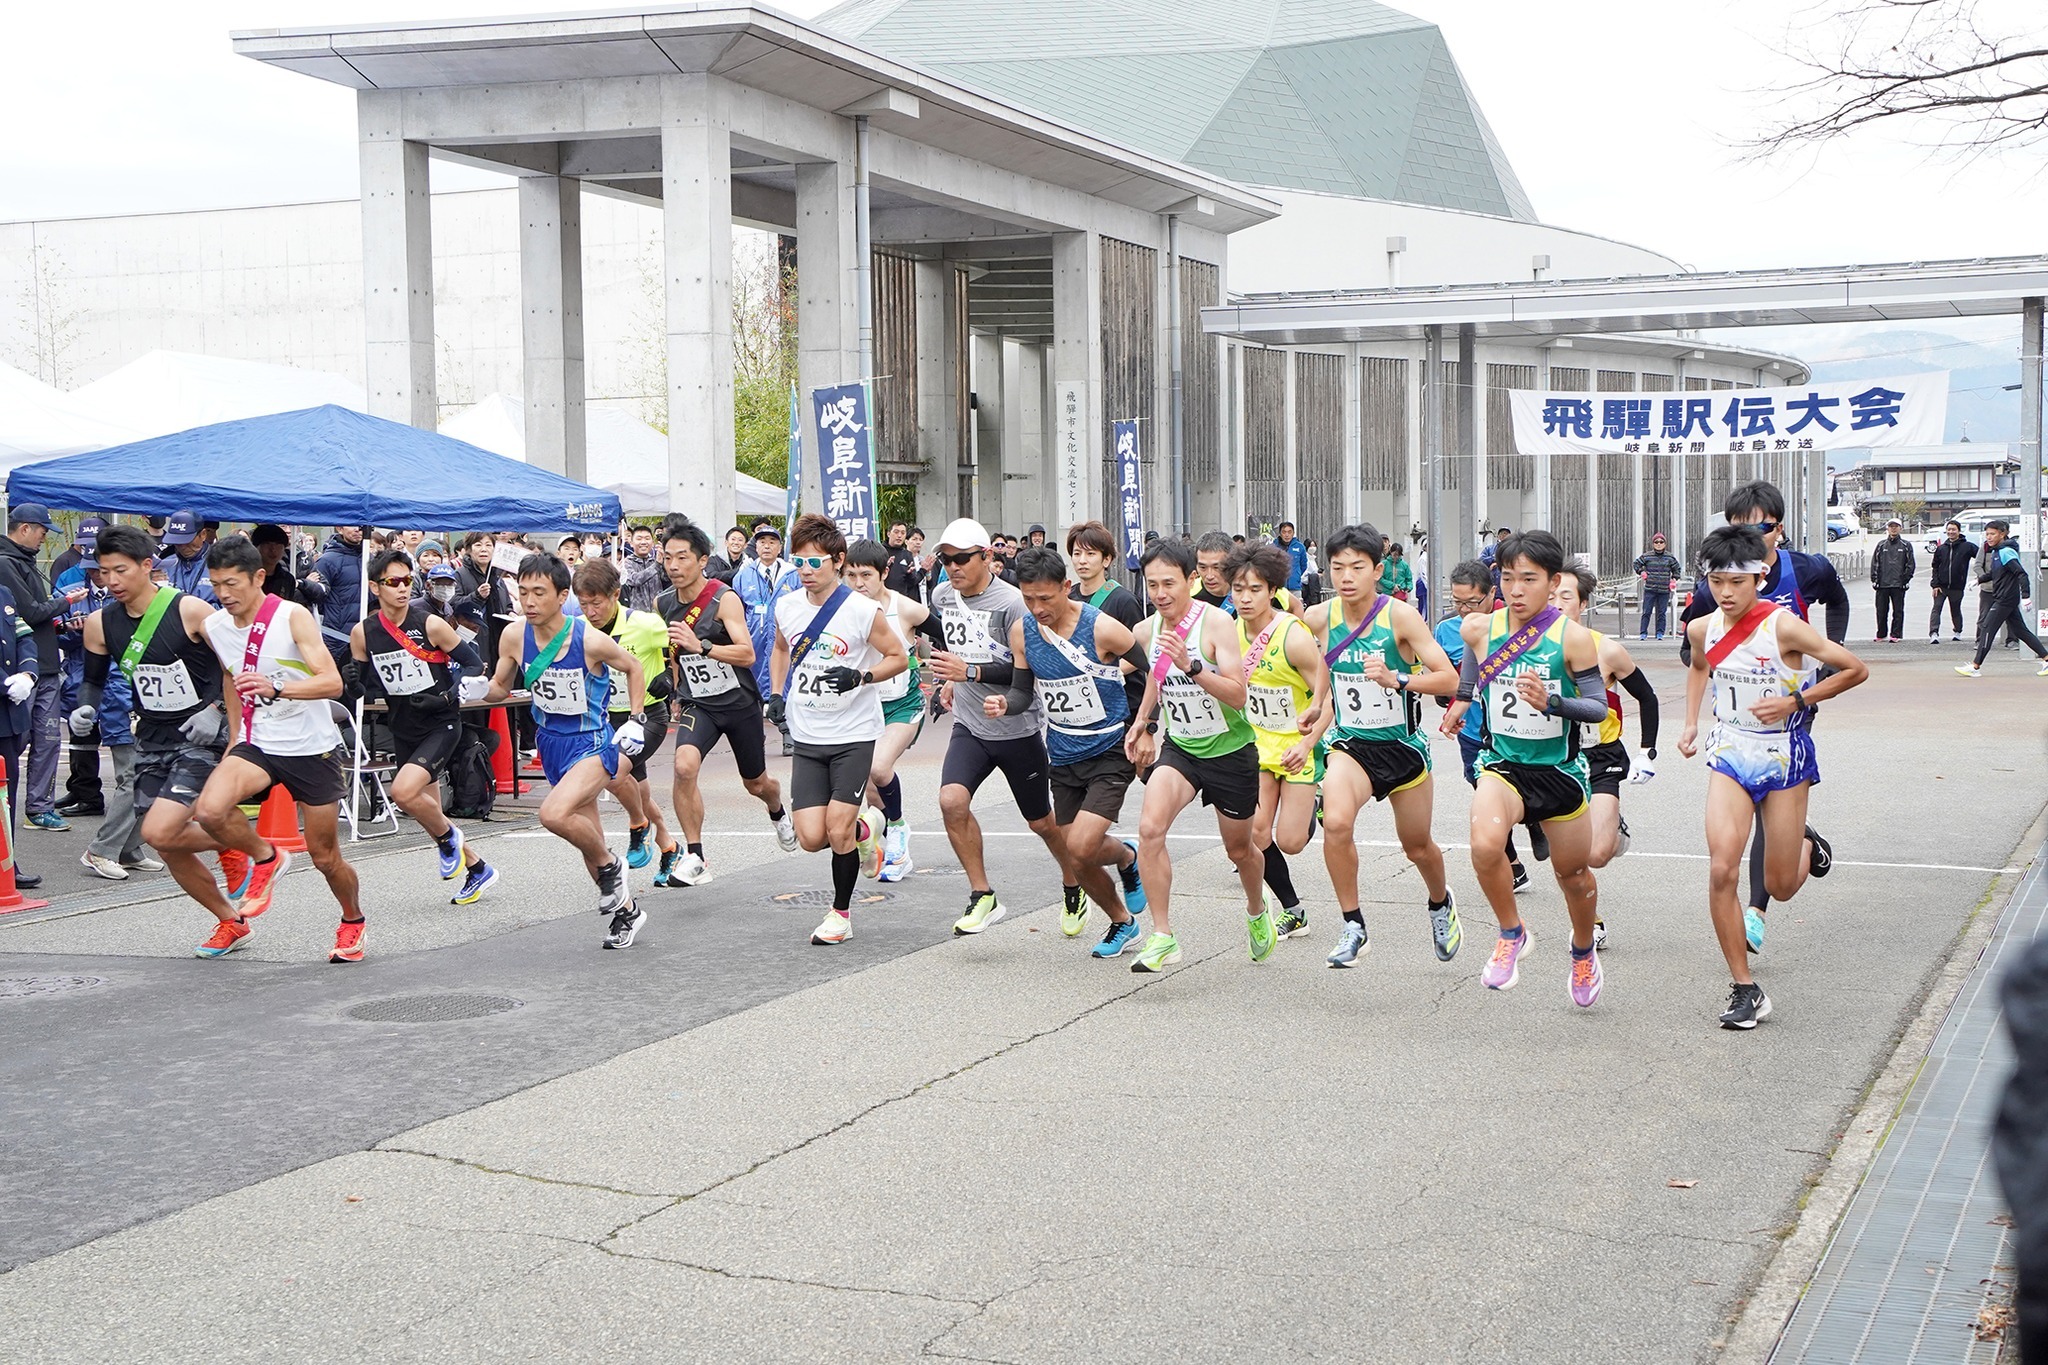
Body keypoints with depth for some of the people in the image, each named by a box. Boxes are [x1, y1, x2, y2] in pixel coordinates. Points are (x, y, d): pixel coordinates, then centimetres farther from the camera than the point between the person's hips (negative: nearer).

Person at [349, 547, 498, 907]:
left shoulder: (431, 624, -13)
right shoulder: (363, 633, -3)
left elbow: (473, 662, -6)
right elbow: (362, 679, 10)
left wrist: (450, 694, -21)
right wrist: (378, 697, -11)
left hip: (441, 724, -5)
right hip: (404, 729, 5)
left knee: (403, 791, -26)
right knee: (427, 813, 12)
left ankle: (447, 836, 3)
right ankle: (478, 869, 32)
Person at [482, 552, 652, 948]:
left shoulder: (589, 640, -21)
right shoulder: (516, 637, -9)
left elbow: (633, 667, -2)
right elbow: (500, 687, 7)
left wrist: (635, 720, -6)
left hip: (593, 743, -6)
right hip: (551, 742, 6)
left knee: (554, 814, -29)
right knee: (585, 835, 15)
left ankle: (610, 866, -1)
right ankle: (625, 910, 36)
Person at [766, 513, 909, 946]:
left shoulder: (862, 611, -12)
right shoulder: (786, 606, 3)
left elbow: (898, 657, -4)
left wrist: (860, 677, -20)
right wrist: (777, 692, 9)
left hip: (854, 735, -4)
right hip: (807, 738, 4)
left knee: (837, 829, -10)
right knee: (811, 838, -4)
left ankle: (841, 912, 12)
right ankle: (864, 826, 29)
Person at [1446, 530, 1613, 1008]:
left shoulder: (1573, 638, -14)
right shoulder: (1481, 629, -6)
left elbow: (1599, 707, -13)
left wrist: (1551, 702, -28)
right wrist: (1462, 701, 22)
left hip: (1559, 770, -1)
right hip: (1503, 764, 1)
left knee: (1573, 873, 16)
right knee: (1485, 845, -30)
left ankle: (1584, 954, 46)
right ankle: (1512, 934, -3)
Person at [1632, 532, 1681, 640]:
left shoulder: (1670, 557, 4)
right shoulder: (1647, 556, 1)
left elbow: (1677, 568, 19)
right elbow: (1637, 563, 17)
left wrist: (1674, 579, 8)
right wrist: (1641, 573, 4)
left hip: (1664, 590, 1)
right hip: (1649, 589, -1)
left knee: (1662, 613, 4)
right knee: (1646, 612, -2)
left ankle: (1660, 633, 11)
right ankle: (1643, 633, 2)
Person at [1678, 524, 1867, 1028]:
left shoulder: (1784, 627, -19)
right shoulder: (1703, 629, -3)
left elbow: (1855, 670, -12)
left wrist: (1794, 701, -18)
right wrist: (1691, 724, 11)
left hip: (1784, 755, -3)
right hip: (1729, 754, 3)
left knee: (1781, 887, 6)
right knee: (1721, 869, -15)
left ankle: (1805, 844, 44)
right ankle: (1745, 990, -5)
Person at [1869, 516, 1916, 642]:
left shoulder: (1906, 545, 6)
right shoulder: (1881, 545, 9)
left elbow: (1910, 564, 4)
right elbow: (1874, 564, 9)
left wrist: (1906, 579, -4)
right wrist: (1874, 580, 1)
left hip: (1898, 584, -2)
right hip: (1882, 584, 2)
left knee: (1898, 611, 0)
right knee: (1881, 611, 5)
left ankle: (1895, 635, 5)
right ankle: (1881, 634, 16)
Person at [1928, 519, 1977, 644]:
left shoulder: (1967, 546, -3)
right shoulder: (1941, 548, 6)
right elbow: (1934, 567, 8)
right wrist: (1935, 584, -3)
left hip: (1957, 586, -1)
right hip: (1941, 586, 1)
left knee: (1956, 610, 13)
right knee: (1936, 608, -11)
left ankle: (1957, 632, 33)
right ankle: (1934, 633, -18)